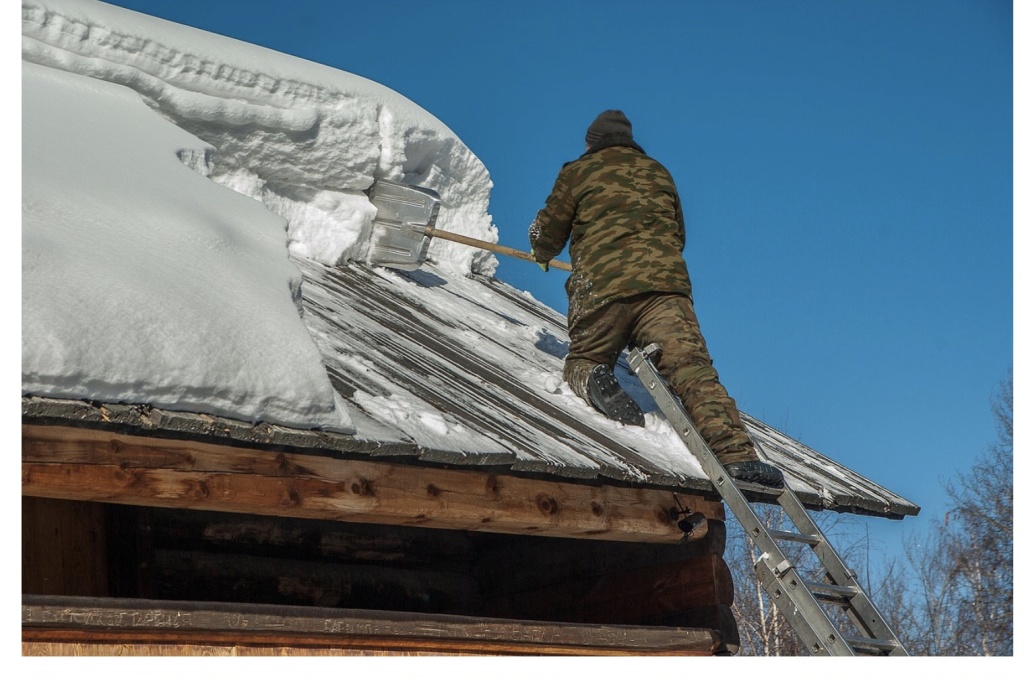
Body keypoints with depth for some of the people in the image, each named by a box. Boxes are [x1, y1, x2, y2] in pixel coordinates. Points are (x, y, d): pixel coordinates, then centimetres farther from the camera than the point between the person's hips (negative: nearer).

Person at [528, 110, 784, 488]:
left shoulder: (578, 173, 16)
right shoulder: (658, 173, 26)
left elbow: (547, 236, 21)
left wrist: (542, 253, 44)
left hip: (601, 287, -1)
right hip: (665, 283, 1)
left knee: (582, 361, 20)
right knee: (691, 367, -13)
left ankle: (594, 380, -18)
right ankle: (735, 453, -35)